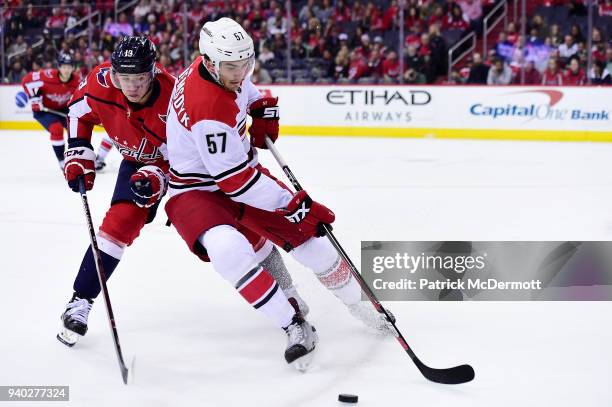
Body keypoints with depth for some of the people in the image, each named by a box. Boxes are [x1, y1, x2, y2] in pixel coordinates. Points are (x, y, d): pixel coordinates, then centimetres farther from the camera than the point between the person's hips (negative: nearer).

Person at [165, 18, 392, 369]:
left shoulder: (223, 68, -9)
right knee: (228, 249, -36)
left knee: (310, 239, 4)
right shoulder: (207, 108, -34)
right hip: (199, 191, -8)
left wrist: (263, 111, 2)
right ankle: (295, 327, -26)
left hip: (242, 167, 8)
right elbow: (234, 180, -31)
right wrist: (293, 205, -28)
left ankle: (358, 303, 27)